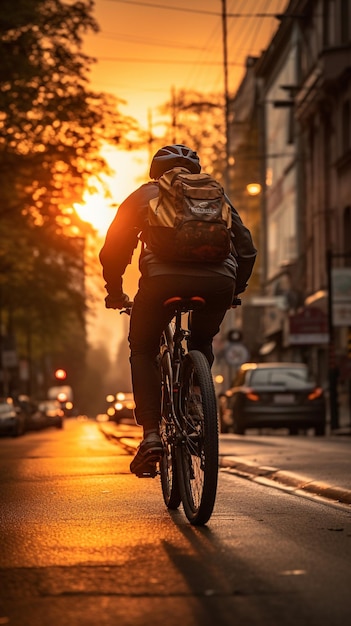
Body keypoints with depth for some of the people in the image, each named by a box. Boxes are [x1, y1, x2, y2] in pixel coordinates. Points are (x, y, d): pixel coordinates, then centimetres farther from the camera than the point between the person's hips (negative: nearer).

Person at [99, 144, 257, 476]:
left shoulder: (144, 195, 25)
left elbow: (112, 252, 22)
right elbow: (247, 249, 29)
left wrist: (114, 294, 36)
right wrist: (235, 290, 42)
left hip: (163, 278, -2)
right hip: (218, 280, 2)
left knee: (143, 351, 19)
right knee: (202, 345, 30)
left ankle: (151, 435, 3)